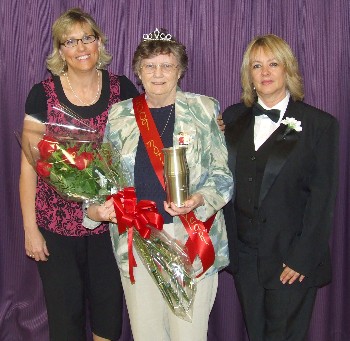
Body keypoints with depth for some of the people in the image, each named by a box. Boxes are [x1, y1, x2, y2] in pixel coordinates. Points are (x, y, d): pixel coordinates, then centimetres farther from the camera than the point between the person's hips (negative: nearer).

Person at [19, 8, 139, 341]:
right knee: (65, 313, 12)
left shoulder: (121, 88, -1)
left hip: (110, 221, 2)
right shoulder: (43, 94, -6)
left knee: (109, 307, 14)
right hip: (56, 225, -1)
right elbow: (29, 164, -4)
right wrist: (30, 229, -5)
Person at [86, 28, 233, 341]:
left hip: (192, 236, -2)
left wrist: (198, 199, -15)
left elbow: (223, 173, 2)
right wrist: (94, 208, -3)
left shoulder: (205, 110, 3)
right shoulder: (120, 115, 10)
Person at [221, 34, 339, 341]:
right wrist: (228, 246, 0)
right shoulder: (233, 118, 7)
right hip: (244, 256, 4)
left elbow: (322, 197, -8)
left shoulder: (320, 124, -5)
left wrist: (303, 259, -12)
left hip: (291, 258, -3)